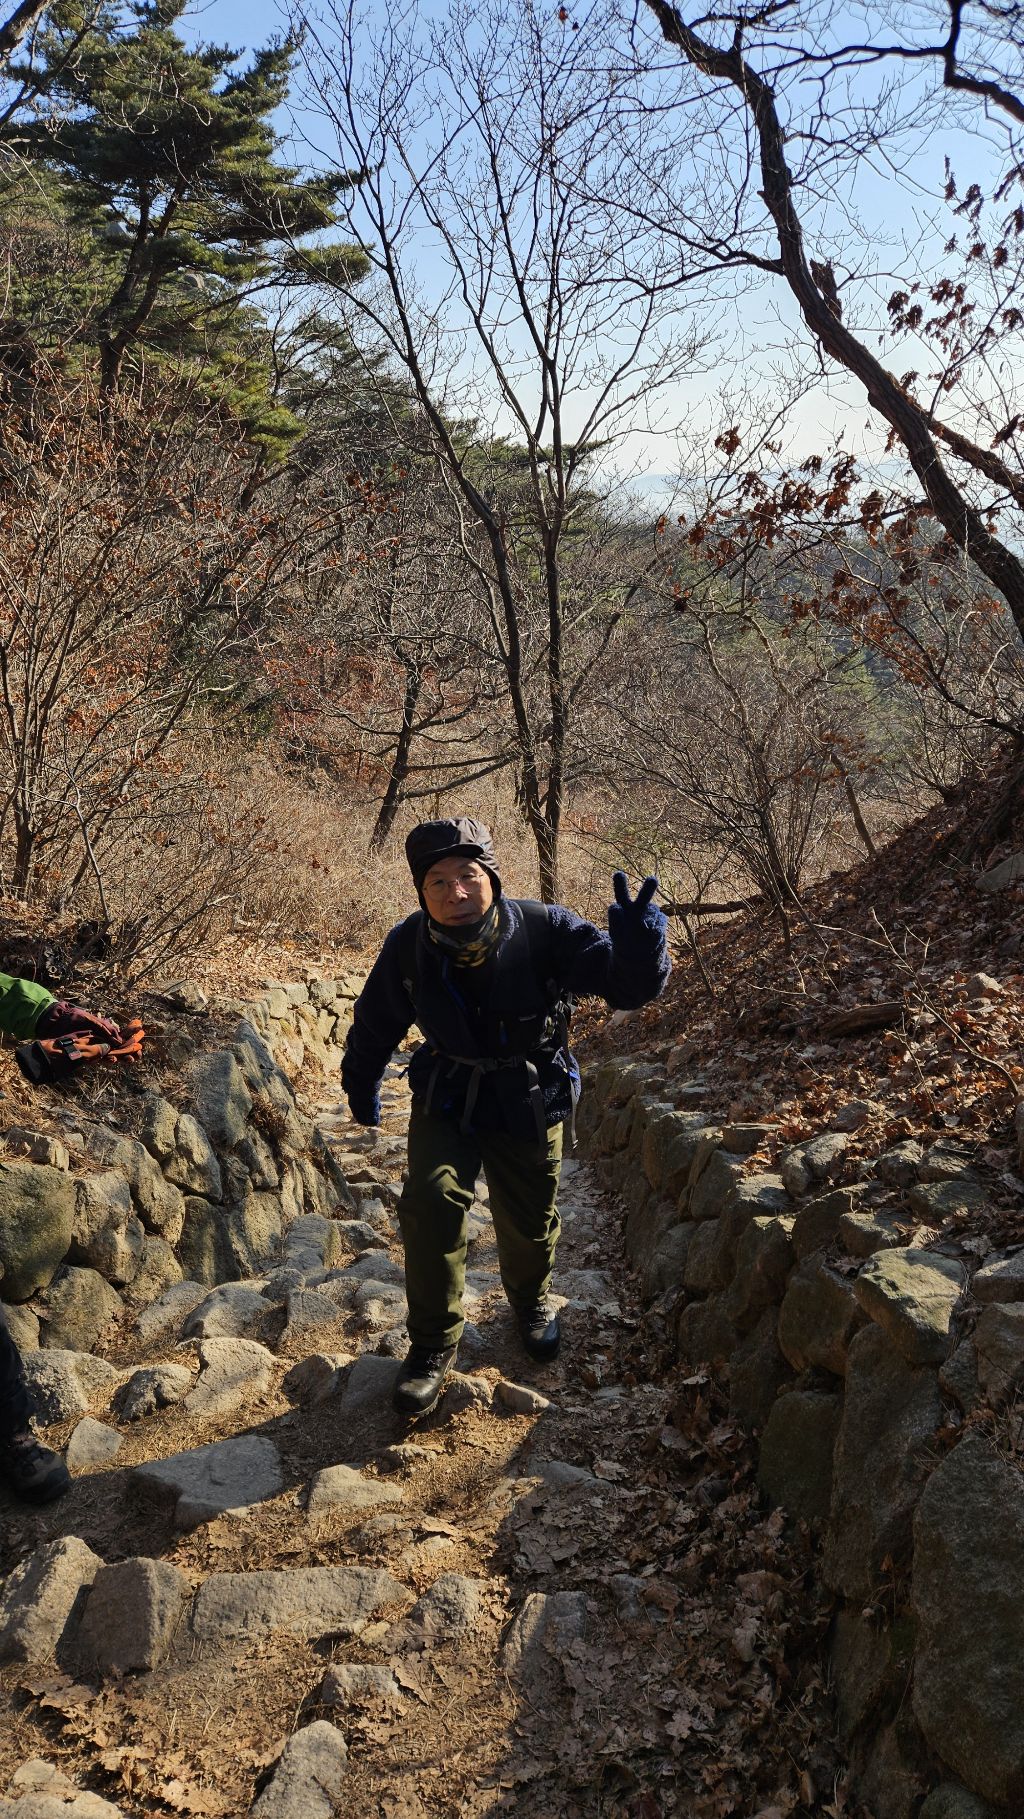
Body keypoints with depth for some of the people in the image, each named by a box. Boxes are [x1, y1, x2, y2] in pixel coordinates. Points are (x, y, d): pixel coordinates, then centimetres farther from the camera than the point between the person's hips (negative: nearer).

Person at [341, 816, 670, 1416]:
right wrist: (361, 1089, 16)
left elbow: (630, 985, -29)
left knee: (530, 1222, 14)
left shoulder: (544, 930, -27)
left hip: (529, 1105, 0)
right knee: (432, 1201, -20)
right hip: (446, 1099, 0)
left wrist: (638, 945, -53)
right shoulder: (408, 947, -19)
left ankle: (532, 1300, 50)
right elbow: (375, 1023, 0)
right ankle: (435, 1342, 2)